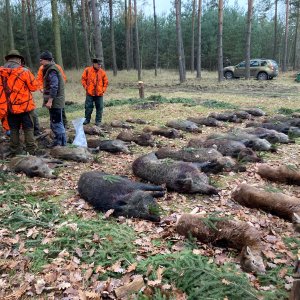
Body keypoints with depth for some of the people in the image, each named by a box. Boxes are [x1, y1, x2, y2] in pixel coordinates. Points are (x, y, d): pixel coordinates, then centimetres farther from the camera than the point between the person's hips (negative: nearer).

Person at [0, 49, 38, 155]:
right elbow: (34, 87, -5)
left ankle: (15, 152, 19)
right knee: (28, 129, 6)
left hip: (10, 108, 3)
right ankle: (31, 151, 8)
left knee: (14, 130, 13)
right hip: (25, 106, -3)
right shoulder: (24, 71, -11)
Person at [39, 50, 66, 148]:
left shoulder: (52, 71, -16)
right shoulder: (49, 69, 16)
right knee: (54, 123, 17)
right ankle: (58, 141, 25)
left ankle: (62, 143, 2)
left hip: (55, 102, -10)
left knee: (57, 123, -5)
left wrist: (50, 100, -23)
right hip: (54, 102, 10)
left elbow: (54, 87, -23)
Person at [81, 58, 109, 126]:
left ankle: (98, 120, 16)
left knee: (99, 107, 5)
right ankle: (87, 119, 20)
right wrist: (86, 87, -1)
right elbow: (83, 79, 5)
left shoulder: (102, 72, 2)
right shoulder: (87, 70, -2)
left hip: (99, 93, 1)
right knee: (88, 107, 5)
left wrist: (103, 90, 1)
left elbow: (106, 82, 9)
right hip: (90, 93, -1)